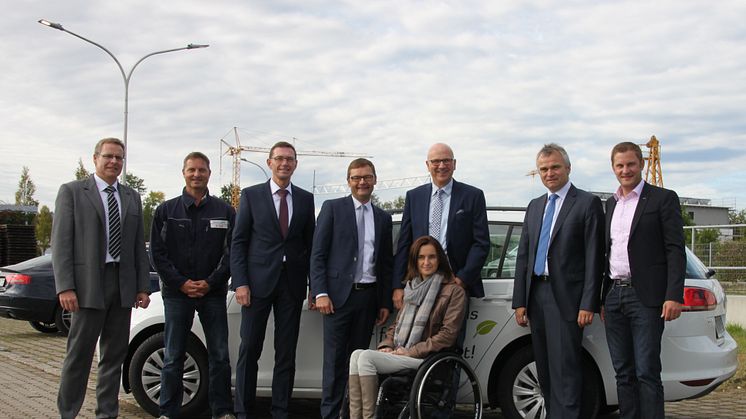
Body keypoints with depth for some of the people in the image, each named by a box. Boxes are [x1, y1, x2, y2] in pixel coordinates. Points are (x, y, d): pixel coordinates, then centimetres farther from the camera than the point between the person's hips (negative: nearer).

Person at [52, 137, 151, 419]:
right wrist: (64, 287, -13)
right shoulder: (72, 192, 1)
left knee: (114, 355, 9)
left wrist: (143, 287, 6)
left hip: (123, 286, 5)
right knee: (79, 354, 0)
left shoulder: (132, 197, 15)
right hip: (88, 284, -4)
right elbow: (61, 242, -5)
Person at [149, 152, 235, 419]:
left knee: (219, 356, 4)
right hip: (176, 293, 0)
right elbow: (157, 252, 2)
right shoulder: (166, 210, 6)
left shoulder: (224, 211, 5)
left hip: (213, 293, 0)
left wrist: (210, 283, -9)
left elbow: (232, 252, 1)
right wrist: (181, 283, -8)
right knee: (173, 357, 5)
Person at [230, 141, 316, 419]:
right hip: (258, 281, -2)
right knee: (249, 349, 1)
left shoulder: (306, 199, 9)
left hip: (292, 284, 2)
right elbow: (238, 242, 1)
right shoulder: (251, 195, 3)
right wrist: (240, 282, -8)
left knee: (287, 353, 6)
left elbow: (310, 244, 10)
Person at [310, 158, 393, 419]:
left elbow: (386, 263, 15)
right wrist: (320, 293, -11)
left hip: (368, 297, 4)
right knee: (335, 359, -1)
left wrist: (385, 302, 10)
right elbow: (317, 254, -2)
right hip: (339, 295, -3)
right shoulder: (333, 208, 3)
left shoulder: (383, 218, 15)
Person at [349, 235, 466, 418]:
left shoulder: (454, 291, 0)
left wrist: (410, 352, -12)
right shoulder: (412, 288, 22)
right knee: (357, 354, -22)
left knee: (366, 357, -26)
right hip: (399, 354, 7)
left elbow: (448, 334, -8)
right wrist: (386, 346, 3)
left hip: (426, 357, -6)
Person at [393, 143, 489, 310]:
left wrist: (463, 279, -12)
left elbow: (481, 243, -1)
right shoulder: (413, 196, 11)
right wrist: (398, 286, 1)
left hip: (457, 281, -2)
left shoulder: (473, 196, 3)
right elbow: (404, 244, 10)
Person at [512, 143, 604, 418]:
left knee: (565, 369, -8)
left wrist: (588, 304, -13)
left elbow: (594, 258, -7)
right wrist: (520, 302, 8)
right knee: (544, 370, 11)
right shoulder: (534, 206, 17)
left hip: (565, 298, -6)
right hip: (536, 295, 6)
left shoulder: (588, 203, -2)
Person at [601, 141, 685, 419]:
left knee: (647, 372, -7)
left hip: (645, 298, -6)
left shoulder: (663, 199, -1)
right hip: (614, 297, 6)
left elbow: (675, 250, -6)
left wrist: (674, 296, -15)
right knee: (623, 373, 9)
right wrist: (603, 298, 16)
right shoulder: (610, 204, 17)